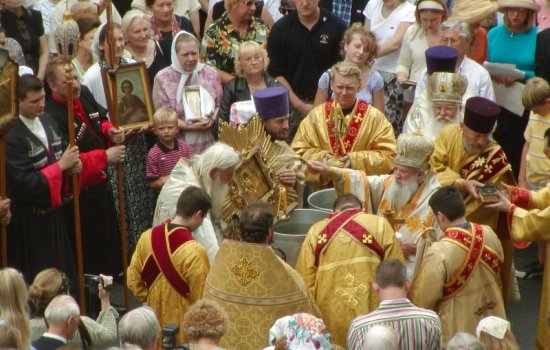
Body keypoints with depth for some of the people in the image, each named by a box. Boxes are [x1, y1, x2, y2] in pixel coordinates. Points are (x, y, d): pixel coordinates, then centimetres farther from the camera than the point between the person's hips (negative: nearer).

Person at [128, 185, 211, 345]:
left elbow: (133, 279, 3)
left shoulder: (147, 237, -8)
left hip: (155, 319, 6)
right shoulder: (194, 252, -25)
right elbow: (202, 299, -16)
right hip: (183, 327, -6)